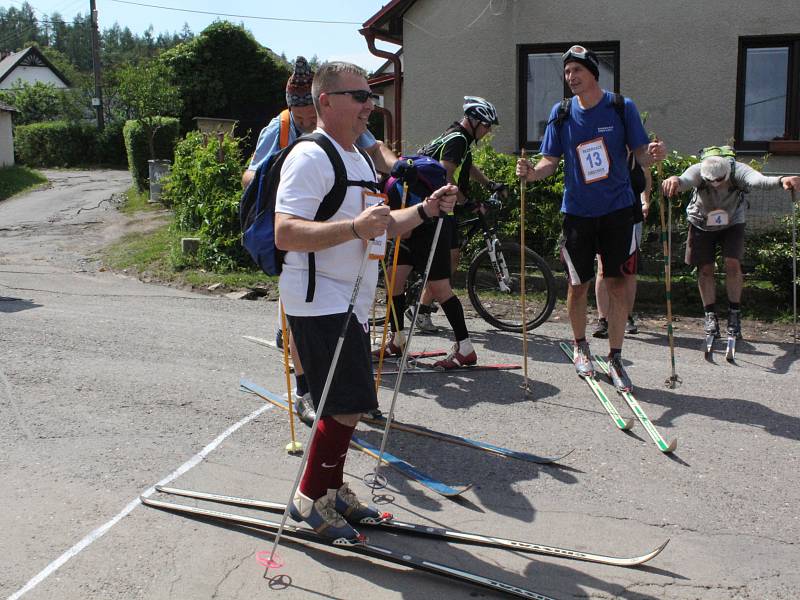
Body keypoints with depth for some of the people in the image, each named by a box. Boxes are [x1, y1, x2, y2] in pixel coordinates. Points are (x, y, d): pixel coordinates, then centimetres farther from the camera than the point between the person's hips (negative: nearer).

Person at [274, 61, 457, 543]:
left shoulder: (359, 159, 18)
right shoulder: (310, 158, -15)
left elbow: (380, 227, 27)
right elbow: (285, 234, -26)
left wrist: (425, 211, 12)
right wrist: (355, 227, -36)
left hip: (351, 304, 10)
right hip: (319, 303, -10)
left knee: (347, 405, 14)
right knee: (349, 404, -11)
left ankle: (332, 490, 29)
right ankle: (310, 498, 5)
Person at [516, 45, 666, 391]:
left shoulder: (622, 107, -3)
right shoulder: (561, 113, 1)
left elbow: (640, 155, -2)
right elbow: (551, 160, 3)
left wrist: (654, 155, -24)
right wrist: (533, 173, -18)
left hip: (617, 208, -1)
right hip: (578, 210, 1)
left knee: (616, 284, -1)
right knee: (578, 284, 8)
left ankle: (615, 358, 10)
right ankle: (580, 346, 31)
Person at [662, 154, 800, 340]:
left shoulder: (738, 171, -31)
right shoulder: (698, 171, -30)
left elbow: (760, 180, -50)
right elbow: (685, 180, -53)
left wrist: (781, 180, -72)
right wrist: (675, 181, -78)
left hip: (732, 223, 0)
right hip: (702, 224, 0)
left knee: (733, 263, -14)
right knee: (705, 269, -2)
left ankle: (734, 313, 2)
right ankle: (710, 315, 13)